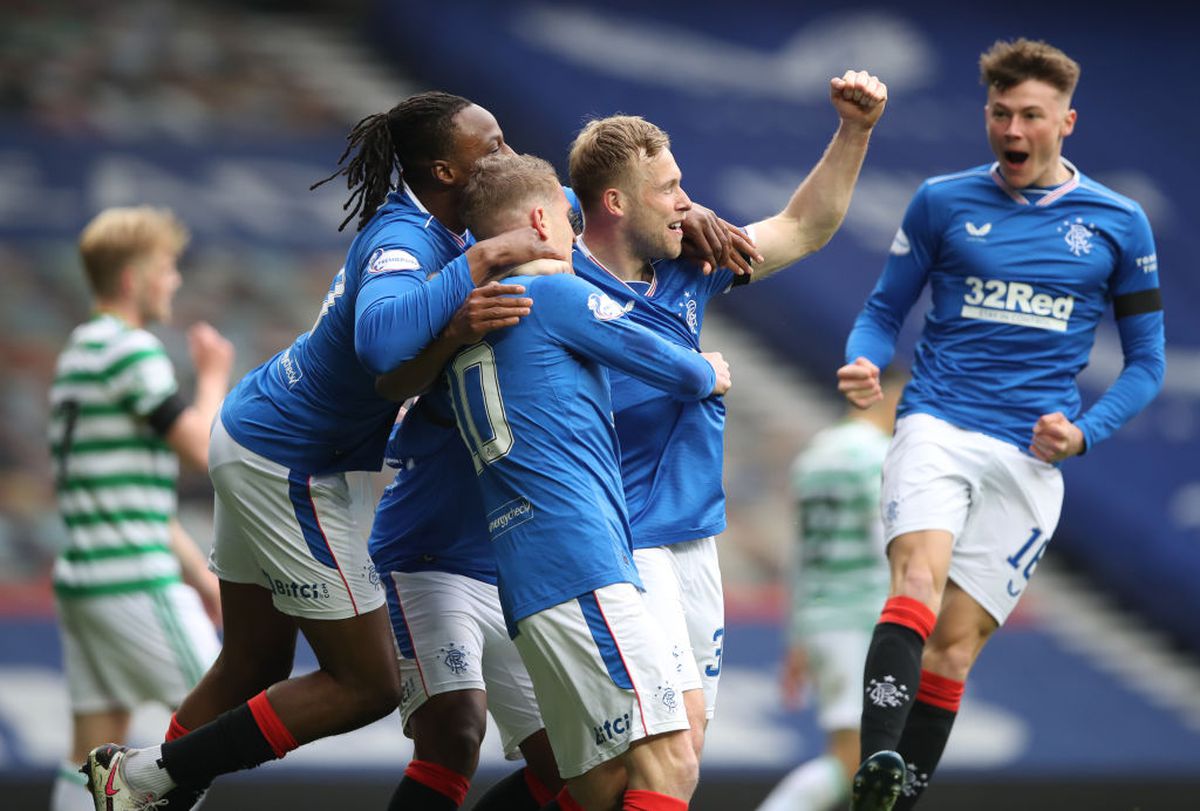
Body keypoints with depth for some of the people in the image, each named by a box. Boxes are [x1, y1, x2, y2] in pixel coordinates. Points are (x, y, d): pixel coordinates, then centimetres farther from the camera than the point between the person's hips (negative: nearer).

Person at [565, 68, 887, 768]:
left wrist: (856, 130, 10)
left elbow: (804, 228, 19)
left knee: (688, 727, 9)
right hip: (625, 545, -8)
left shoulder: (684, 270, 7)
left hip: (694, 539, 8)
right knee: (680, 716, -18)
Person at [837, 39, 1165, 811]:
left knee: (957, 642, -3)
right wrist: (863, 364, -9)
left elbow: (1146, 360, 12)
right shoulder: (942, 202, 7)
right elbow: (885, 311, 14)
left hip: (1032, 459, 1)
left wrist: (1086, 432, -5)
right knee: (919, 576, -27)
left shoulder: (1117, 223, 7)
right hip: (938, 428, -1)